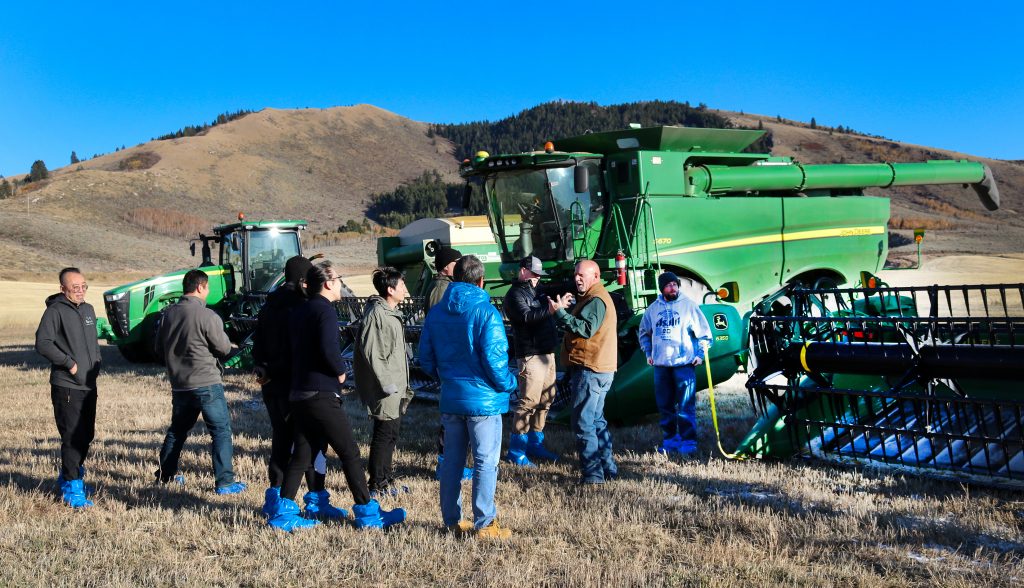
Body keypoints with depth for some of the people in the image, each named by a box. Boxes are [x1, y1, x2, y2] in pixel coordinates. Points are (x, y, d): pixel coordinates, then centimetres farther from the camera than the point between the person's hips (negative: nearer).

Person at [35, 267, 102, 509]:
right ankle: (72, 488, 1)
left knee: (87, 435, 14)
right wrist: (69, 363, -18)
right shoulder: (56, 311, -9)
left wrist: (96, 364, 10)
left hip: (89, 385, 8)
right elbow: (42, 343, -18)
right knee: (72, 438, -7)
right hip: (66, 386, -7)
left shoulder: (88, 309, 14)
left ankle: (69, 476, 32)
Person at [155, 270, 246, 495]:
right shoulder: (207, 316, -17)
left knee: (177, 429, 22)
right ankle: (224, 481, -2)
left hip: (179, 384, 7)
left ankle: (165, 474, 33)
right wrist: (222, 334, 11)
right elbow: (224, 348, -9)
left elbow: (159, 350, 13)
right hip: (206, 383, -7)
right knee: (221, 430, 0)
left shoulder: (168, 313, 4)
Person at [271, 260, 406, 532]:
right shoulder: (325, 309, -12)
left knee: (301, 454, 13)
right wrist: (340, 371, -7)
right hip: (322, 395, -9)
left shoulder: (298, 312, 15)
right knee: (349, 453, -1)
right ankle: (367, 512, 4)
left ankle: (283, 511, 12)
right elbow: (328, 348, -24)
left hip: (299, 394, 9)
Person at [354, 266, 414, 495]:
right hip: (385, 389, -10)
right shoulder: (376, 313, -17)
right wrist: (386, 382, -22)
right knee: (384, 434, -3)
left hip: (396, 387, 10)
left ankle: (385, 480, 26)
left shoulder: (392, 312, 16)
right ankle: (377, 485, 6)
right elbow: (370, 352, -22)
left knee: (391, 434, 16)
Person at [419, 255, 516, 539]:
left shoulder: (435, 313, 5)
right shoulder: (485, 312, -13)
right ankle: (484, 524, 7)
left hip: (450, 398, 6)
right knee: (486, 462, 3)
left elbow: (425, 357, 8)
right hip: (484, 398, -6)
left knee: (452, 459, 15)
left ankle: (452, 520, 23)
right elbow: (494, 358, -18)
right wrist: (508, 384, -2)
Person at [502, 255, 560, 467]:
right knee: (529, 401, -10)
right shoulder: (515, 295, -9)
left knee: (546, 399, 14)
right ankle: (516, 451, -3)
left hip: (546, 353, 10)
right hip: (530, 354, -10)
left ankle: (535, 443, 24)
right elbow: (527, 317, -26)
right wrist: (550, 309, -37)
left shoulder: (532, 292, 21)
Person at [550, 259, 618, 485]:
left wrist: (560, 313, -29)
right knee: (596, 420, 18)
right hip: (598, 369, 11)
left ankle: (593, 474, -8)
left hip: (590, 371, -11)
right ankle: (607, 468, 25)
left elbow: (586, 329, -28)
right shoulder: (594, 297, 21)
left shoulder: (596, 300, -14)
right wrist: (566, 309, 6)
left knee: (583, 423, -9)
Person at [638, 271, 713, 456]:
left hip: (684, 363, -4)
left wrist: (700, 353, -5)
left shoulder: (688, 305, -1)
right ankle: (670, 440, 19)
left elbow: (703, 331, 0)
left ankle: (688, 441, -1)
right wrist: (648, 353, 14)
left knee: (686, 406, -6)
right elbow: (644, 332, 23)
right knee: (665, 406, 9)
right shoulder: (653, 308, 9)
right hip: (661, 364, 4)